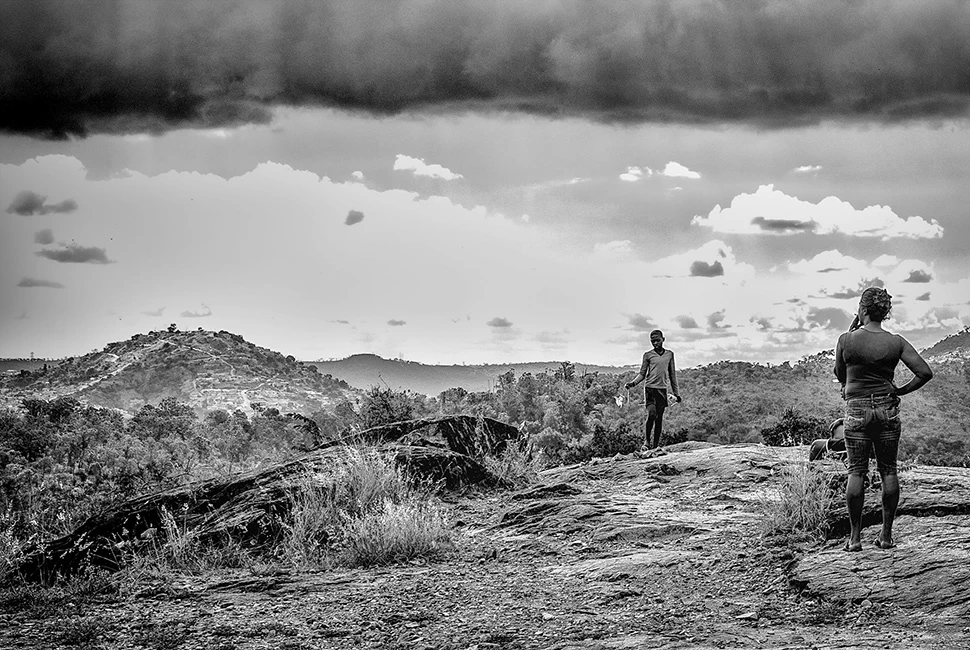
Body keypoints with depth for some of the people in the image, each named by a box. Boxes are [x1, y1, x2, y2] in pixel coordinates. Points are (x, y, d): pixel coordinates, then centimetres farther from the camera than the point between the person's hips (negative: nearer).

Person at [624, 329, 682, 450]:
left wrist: (676, 392, 17)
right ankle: (646, 441, -3)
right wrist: (633, 383, -12)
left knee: (659, 418, 1)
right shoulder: (648, 355, 4)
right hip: (650, 388, -3)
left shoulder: (669, 354, 11)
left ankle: (656, 445, 6)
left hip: (662, 389, 3)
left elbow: (672, 374, 17)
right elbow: (642, 374, 6)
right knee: (651, 414, -18)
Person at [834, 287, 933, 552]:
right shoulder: (896, 342, -3)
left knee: (856, 471, 3)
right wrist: (900, 391, 6)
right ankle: (886, 535, 11)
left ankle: (855, 537, 2)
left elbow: (839, 374, 8)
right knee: (888, 471, 9)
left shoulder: (847, 340, -8)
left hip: (856, 410, -2)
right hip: (887, 408, 2)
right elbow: (925, 373, -7)